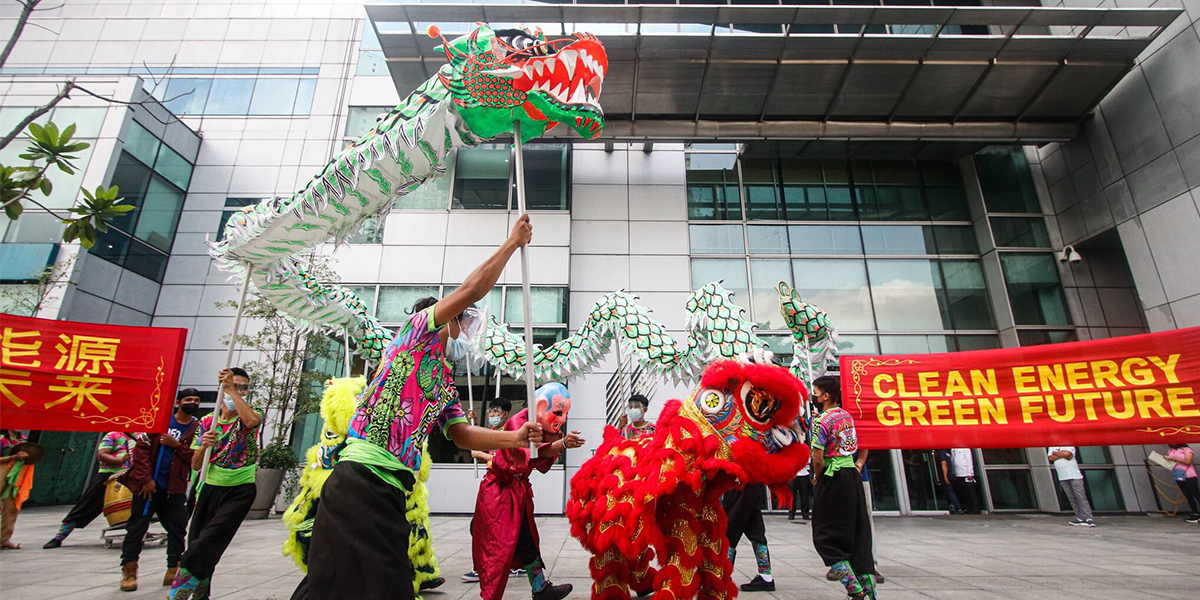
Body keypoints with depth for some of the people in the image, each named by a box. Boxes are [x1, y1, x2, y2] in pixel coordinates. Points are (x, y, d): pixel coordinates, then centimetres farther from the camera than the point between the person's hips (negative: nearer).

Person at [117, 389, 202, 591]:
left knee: (178, 528, 3)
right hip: (149, 484, -1)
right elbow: (141, 448, -5)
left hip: (175, 489, 2)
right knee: (136, 528, 5)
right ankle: (129, 572, 18)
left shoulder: (198, 428, 1)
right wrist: (146, 479, -10)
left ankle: (173, 570, 13)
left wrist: (176, 445, -19)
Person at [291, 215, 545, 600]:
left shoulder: (445, 380, 24)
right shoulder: (417, 331, 3)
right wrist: (513, 242, -1)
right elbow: (472, 289, -9)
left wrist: (515, 438, 7)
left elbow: (462, 435, 20)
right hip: (362, 478, -9)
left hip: (391, 491, 9)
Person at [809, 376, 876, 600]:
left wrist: (816, 478, -2)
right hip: (852, 474, 8)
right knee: (859, 534, 12)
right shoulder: (848, 416, 10)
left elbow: (818, 459, -15)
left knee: (826, 538, 1)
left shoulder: (821, 420, -14)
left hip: (833, 479, -8)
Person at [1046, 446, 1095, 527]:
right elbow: (1050, 458, 0)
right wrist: (1063, 454, -7)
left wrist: (1055, 453, -2)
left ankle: (1088, 519, -7)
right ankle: (1080, 518, 8)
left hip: (1074, 476, -4)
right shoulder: (1051, 447, 15)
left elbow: (1067, 453, -18)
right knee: (1072, 498, 4)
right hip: (1063, 478, 4)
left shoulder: (1069, 444, 2)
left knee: (1081, 497, -8)